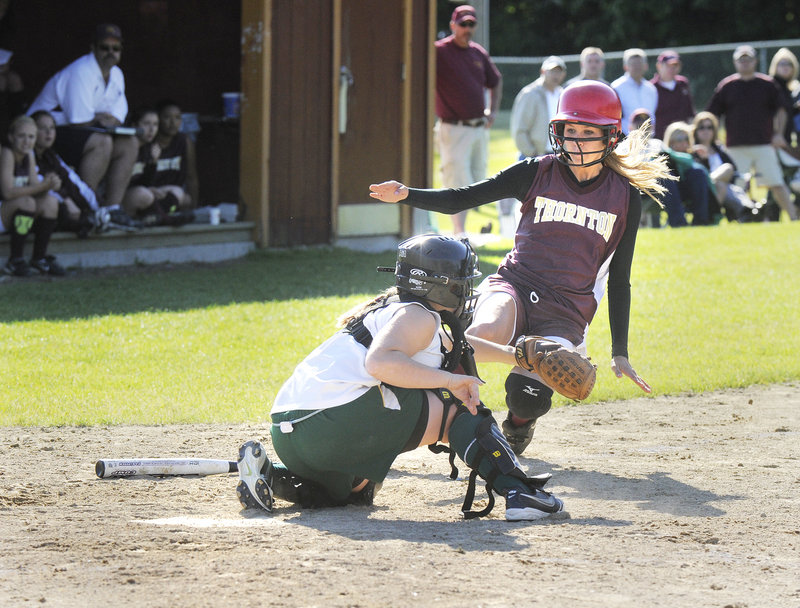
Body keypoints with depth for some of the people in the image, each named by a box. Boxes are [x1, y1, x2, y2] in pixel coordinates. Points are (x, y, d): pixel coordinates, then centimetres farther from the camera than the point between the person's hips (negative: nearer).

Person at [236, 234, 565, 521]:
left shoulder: (393, 308, 26)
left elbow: (449, 343, 46)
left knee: (358, 490, 35)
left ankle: (268, 474, 15)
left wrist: (507, 353, 57)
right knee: (457, 405, 0)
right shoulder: (417, 315, -3)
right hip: (334, 424, -9)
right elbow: (381, 362, -24)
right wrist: (450, 381, -18)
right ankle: (517, 491, -11)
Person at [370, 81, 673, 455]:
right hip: (515, 287, 0)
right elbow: (460, 200, -1)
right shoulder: (537, 173, 4)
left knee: (527, 399, -24)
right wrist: (405, 195, -18)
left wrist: (619, 353, 12)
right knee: (485, 333, -37)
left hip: (566, 311, 1)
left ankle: (519, 424, 16)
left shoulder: (625, 198, 6)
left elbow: (618, 280, 12)